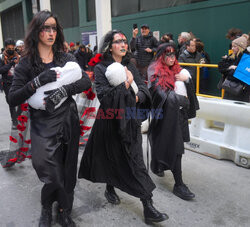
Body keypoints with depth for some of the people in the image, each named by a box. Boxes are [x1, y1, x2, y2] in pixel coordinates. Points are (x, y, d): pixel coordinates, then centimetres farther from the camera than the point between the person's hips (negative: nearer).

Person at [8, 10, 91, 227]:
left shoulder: (66, 58, 6)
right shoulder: (26, 63, -1)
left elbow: (86, 81, -6)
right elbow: (13, 99, -8)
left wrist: (63, 90, -22)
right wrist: (38, 81, -21)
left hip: (68, 122, 3)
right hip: (43, 126, -2)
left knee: (68, 171, 10)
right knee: (53, 175, -4)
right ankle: (47, 209, 30)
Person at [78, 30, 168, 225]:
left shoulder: (130, 66, 8)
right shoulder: (100, 68, -6)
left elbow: (144, 89, 3)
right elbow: (104, 96, -19)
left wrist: (137, 97, -17)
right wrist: (126, 85, -20)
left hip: (130, 121, 3)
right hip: (110, 121, -3)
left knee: (136, 163, 4)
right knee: (111, 158, 15)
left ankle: (148, 207, 13)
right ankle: (110, 188, 44)